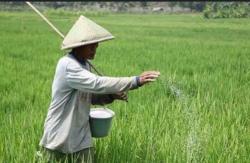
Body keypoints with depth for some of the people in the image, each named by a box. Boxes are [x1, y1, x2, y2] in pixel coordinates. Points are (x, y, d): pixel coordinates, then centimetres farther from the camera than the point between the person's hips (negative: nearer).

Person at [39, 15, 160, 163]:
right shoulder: (67, 65, -21)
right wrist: (136, 81, -33)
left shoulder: (85, 64, 5)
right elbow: (97, 83, -31)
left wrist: (111, 96, -4)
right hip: (59, 136, -6)